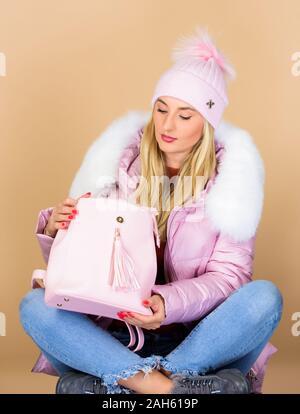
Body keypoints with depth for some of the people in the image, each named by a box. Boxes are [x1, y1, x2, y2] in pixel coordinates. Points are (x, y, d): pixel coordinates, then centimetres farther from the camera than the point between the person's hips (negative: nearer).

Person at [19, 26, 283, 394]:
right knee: (34, 305, -22)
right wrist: (55, 231, -17)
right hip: (116, 334, 1)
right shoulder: (121, 163, 2)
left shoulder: (229, 176, -1)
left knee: (264, 296, -28)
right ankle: (167, 386, -31)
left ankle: (110, 384, -28)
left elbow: (229, 274, -7)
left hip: (198, 337, 0)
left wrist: (169, 303, -26)